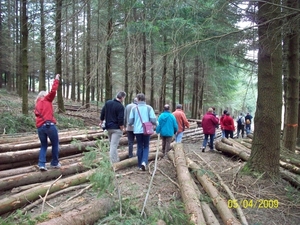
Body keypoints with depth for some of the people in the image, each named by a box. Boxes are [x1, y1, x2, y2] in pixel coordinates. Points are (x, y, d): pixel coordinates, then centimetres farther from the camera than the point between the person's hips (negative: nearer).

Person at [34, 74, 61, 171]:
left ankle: (41, 164, 4)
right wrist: (56, 80, 2)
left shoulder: (37, 105, 25)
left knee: (43, 146, 16)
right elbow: (53, 91, -5)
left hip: (39, 127, 6)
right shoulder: (46, 99, 6)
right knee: (55, 144, 10)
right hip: (49, 125, -6)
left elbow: (37, 114, 17)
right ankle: (55, 163, 17)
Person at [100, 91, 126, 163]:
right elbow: (121, 120, -19)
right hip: (116, 128, -7)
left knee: (111, 144, 19)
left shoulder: (108, 103, 5)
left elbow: (102, 113, 11)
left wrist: (101, 122, 23)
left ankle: (116, 159, 29)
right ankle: (113, 162, -4)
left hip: (108, 127, 7)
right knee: (114, 145, -6)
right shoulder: (120, 106, -16)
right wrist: (122, 129, -7)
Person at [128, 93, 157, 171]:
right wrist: (155, 123, 12)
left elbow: (130, 121, -3)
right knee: (146, 147, 13)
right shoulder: (149, 108, -4)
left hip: (137, 130, 1)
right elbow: (153, 120, -10)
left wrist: (130, 124, 20)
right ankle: (144, 162, -9)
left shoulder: (134, 108, -2)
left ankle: (140, 165, 18)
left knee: (140, 147, 14)